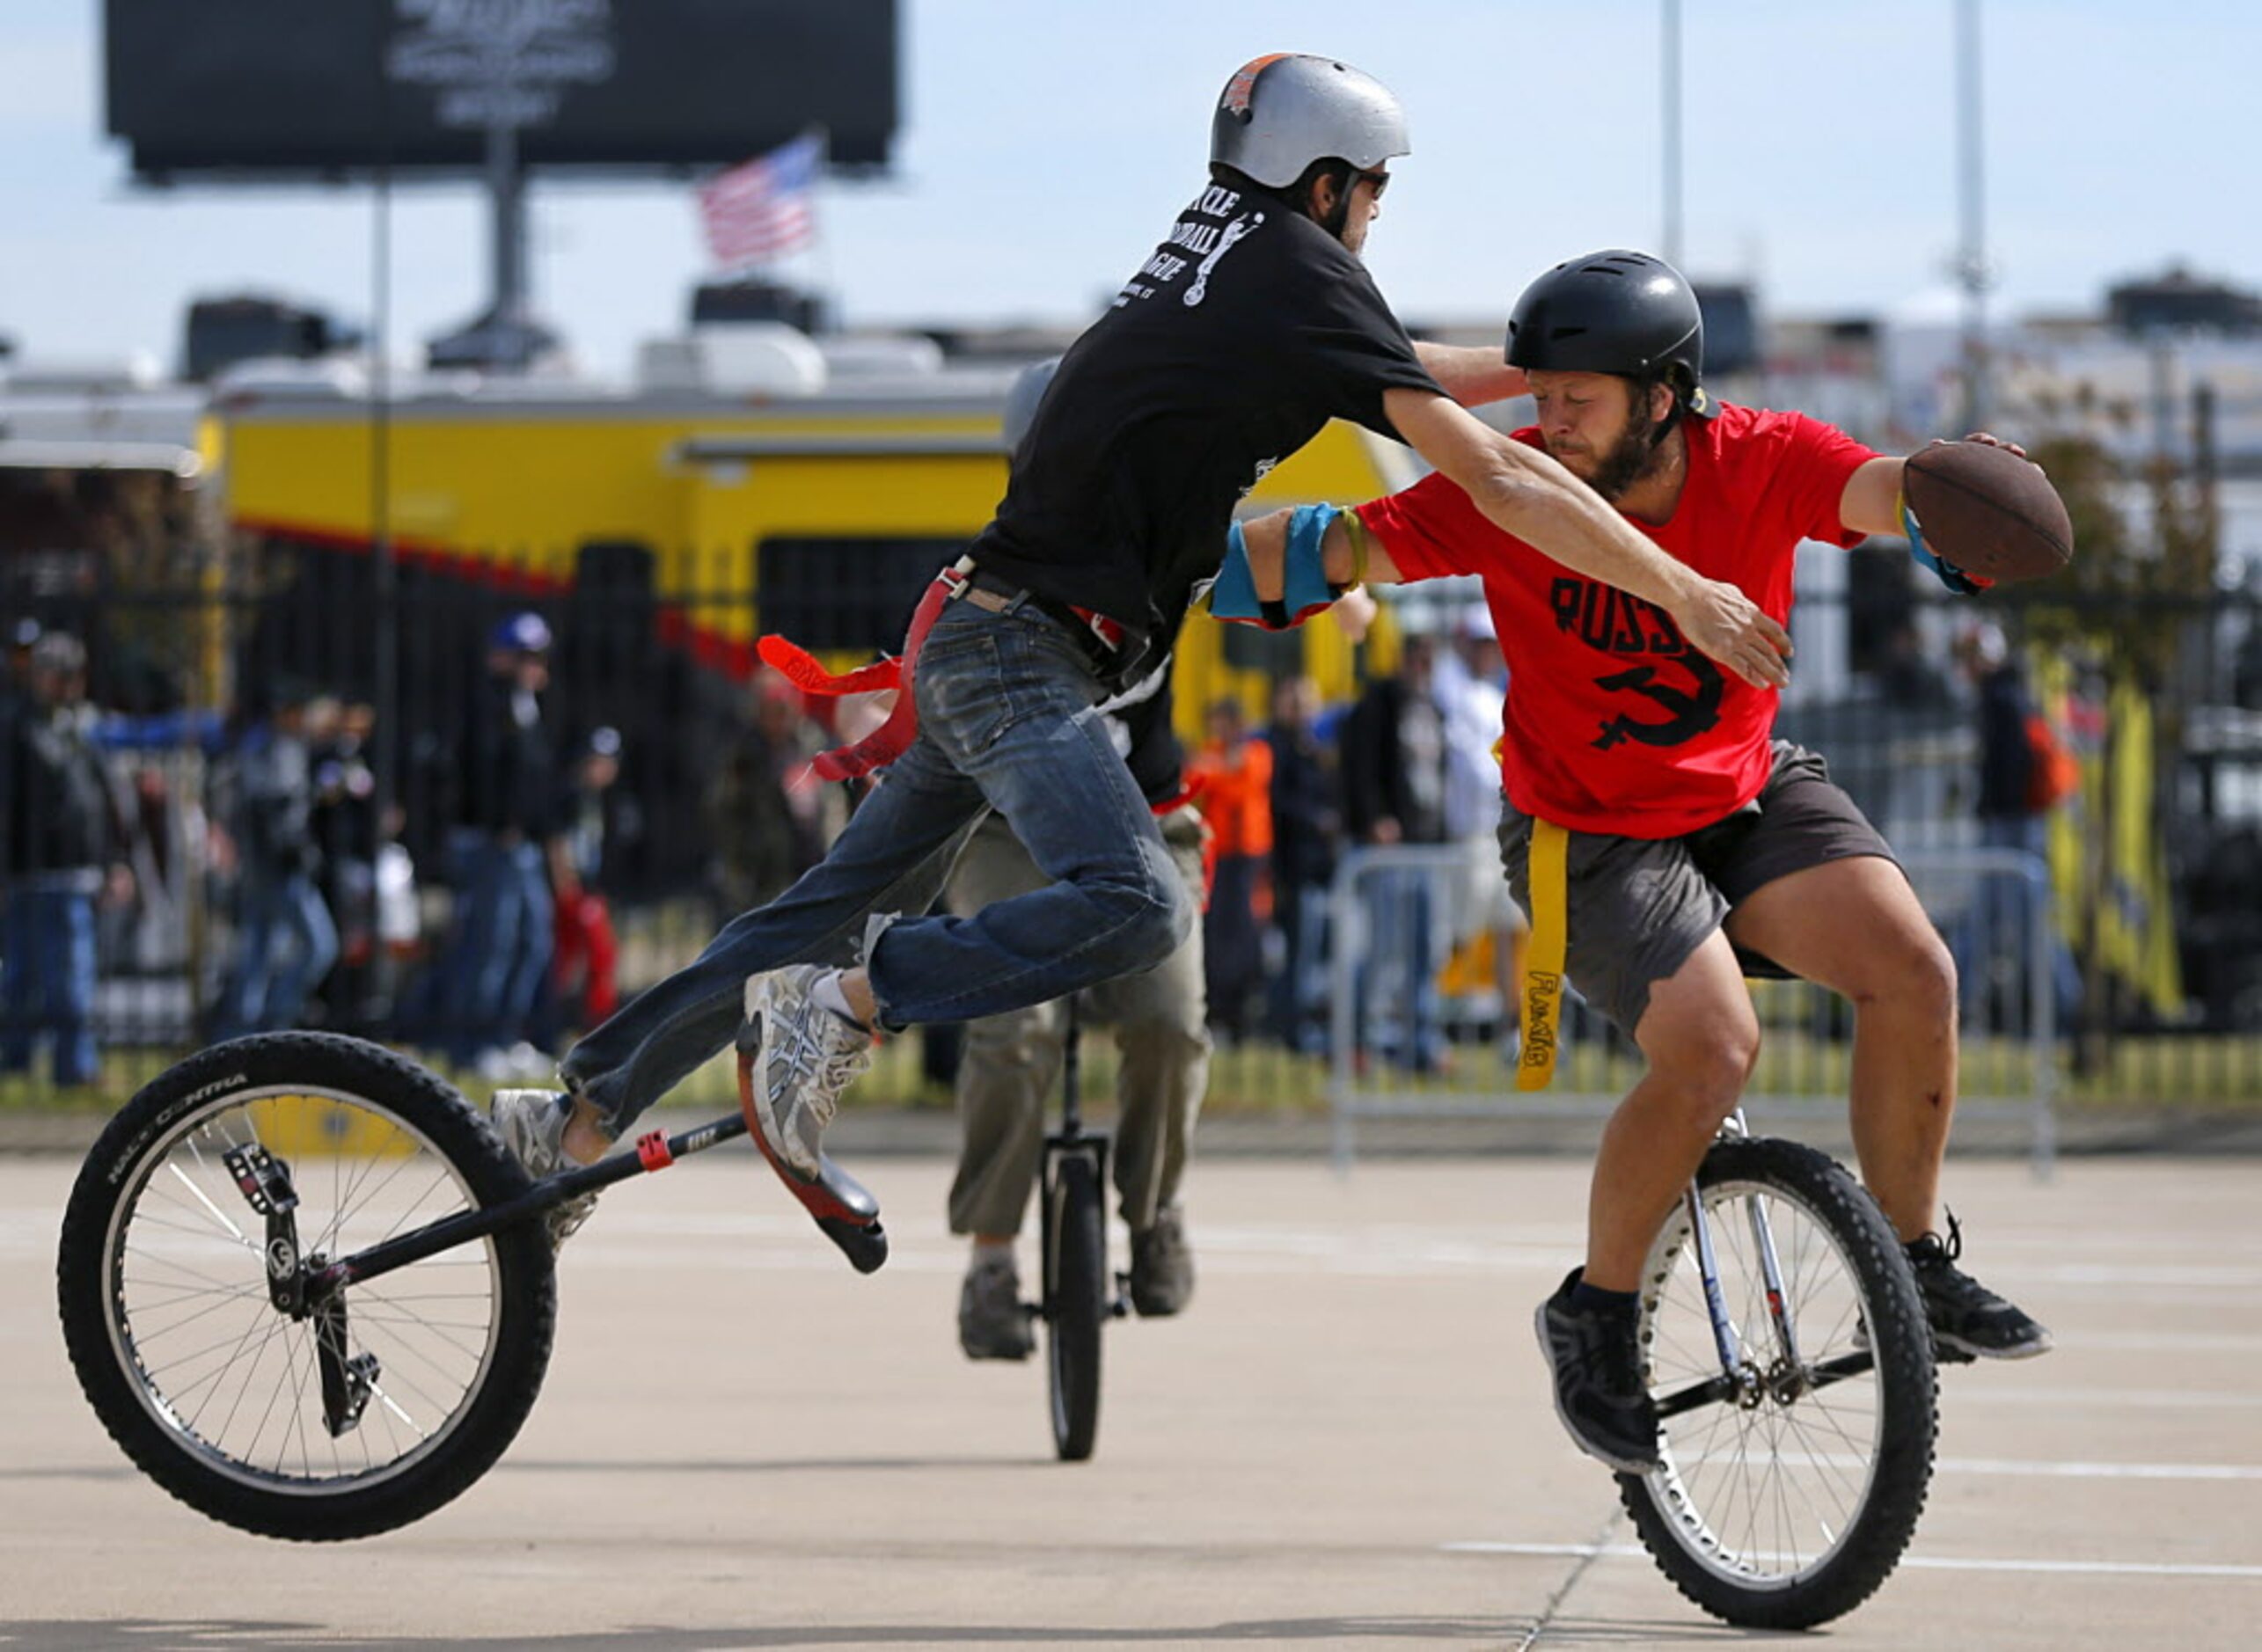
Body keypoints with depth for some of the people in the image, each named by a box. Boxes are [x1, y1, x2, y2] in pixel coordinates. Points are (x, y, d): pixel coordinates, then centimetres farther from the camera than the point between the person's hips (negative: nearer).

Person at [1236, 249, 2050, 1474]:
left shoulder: (1763, 462, -17)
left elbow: (1879, 492, -34)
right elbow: (1339, 547, -26)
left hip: (1751, 795, 3)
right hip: (1589, 838, -3)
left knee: (1910, 967, -19)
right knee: (1711, 1048, -24)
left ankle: (1915, 1262, 2)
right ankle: (1595, 1316, -1)